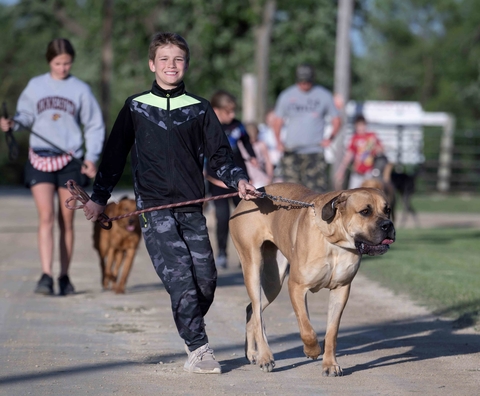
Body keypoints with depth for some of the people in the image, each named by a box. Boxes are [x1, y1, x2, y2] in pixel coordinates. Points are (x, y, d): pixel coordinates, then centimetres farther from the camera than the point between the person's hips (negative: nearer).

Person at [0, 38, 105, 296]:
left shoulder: (80, 89, 6)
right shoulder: (35, 86, 8)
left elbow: (95, 126, 9)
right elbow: (26, 114, 6)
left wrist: (91, 156, -2)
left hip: (70, 161, 0)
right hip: (40, 158, 0)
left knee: (66, 221, 5)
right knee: (46, 217, -12)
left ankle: (64, 277, 13)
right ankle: (46, 275, -18)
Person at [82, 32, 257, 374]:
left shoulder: (199, 109, 10)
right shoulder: (135, 108, 9)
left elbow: (219, 154, 10)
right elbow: (115, 155, 16)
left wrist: (238, 180, -8)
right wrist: (99, 198, 15)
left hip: (192, 207, 2)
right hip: (154, 206, -2)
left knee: (206, 279, -5)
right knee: (180, 278, -15)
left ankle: (191, 330, 21)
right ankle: (198, 349, -10)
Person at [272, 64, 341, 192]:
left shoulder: (324, 96, 6)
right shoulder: (287, 96, 9)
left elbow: (336, 120, 13)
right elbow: (277, 122, 14)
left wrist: (330, 138, -3)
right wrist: (279, 142, -2)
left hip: (314, 153, -1)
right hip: (291, 153, 1)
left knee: (317, 189, -11)